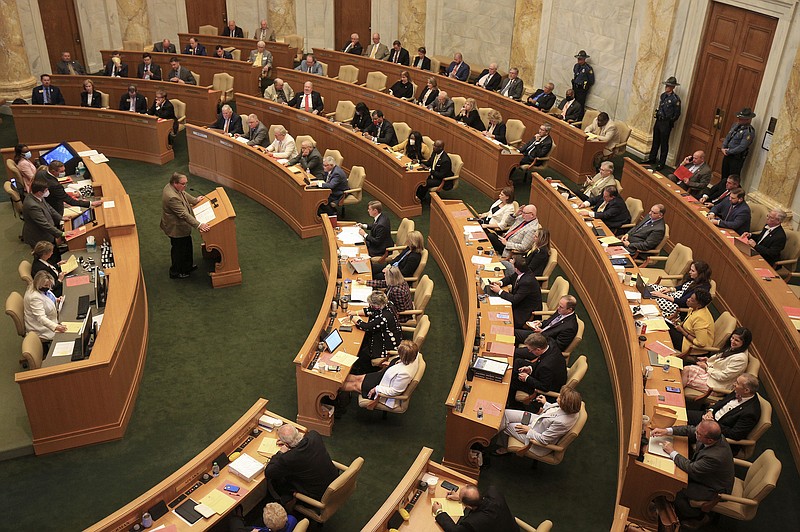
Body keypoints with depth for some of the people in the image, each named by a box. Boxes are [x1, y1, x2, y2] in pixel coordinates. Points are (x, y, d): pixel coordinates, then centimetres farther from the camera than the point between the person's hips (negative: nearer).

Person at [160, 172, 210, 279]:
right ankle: (175, 272, 31)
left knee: (187, 245, 25)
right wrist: (198, 225, -38)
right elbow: (184, 214, -37)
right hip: (176, 228, -10)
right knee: (179, 249, 10)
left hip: (180, 226, 10)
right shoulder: (172, 197, -36)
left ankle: (188, 266, 46)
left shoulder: (172, 187, -6)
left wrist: (195, 200, 26)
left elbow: (184, 194, 17)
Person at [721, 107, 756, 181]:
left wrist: (728, 151, -15)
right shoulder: (736, 125, 6)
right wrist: (723, 148, -3)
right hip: (727, 155, 8)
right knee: (724, 176, 20)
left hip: (737, 159, -8)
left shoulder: (749, 132, -19)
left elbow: (742, 147, -22)